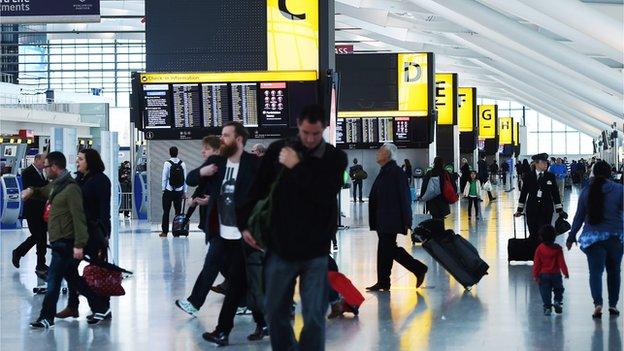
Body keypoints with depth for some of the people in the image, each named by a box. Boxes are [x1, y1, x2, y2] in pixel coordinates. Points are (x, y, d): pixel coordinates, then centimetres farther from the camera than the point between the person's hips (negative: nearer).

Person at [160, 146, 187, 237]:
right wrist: (184, 191, 8)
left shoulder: (167, 163, -8)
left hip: (168, 191, -3)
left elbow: (164, 178, -7)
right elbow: (185, 178, 3)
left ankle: (165, 232, 0)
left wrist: (163, 189, 3)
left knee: (166, 212, 2)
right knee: (178, 211, 6)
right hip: (179, 191, 3)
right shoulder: (182, 164, 1)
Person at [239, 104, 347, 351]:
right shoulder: (278, 150, 1)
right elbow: (256, 189, 9)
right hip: (279, 247, 2)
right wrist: (245, 224, 7)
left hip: (315, 250, -2)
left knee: (314, 317, -2)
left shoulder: (335, 158, -2)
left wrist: (297, 167, -16)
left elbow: (325, 195, -17)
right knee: (275, 314, 11)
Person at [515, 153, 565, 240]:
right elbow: (523, 193, 7)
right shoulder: (528, 176, 3)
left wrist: (559, 210, 4)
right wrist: (519, 210, 7)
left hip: (546, 210, 0)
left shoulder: (551, 176, 4)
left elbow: (555, 194, 7)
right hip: (532, 210, 0)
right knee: (533, 234, 3)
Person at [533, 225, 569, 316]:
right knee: (558, 289, 19)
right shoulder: (557, 248, -8)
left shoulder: (539, 249, -7)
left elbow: (536, 263, -5)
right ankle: (558, 301, 1)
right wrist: (565, 272, 2)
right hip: (556, 274, 0)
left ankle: (547, 307, 3)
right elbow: (561, 262, -6)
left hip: (544, 275, 0)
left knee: (545, 292, 6)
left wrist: (535, 275, 1)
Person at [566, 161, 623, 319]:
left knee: (595, 272, 0)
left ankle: (598, 303, -19)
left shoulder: (586, 192, 1)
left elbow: (579, 216, 5)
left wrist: (571, 237, 13)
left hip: (593, 237, 0)